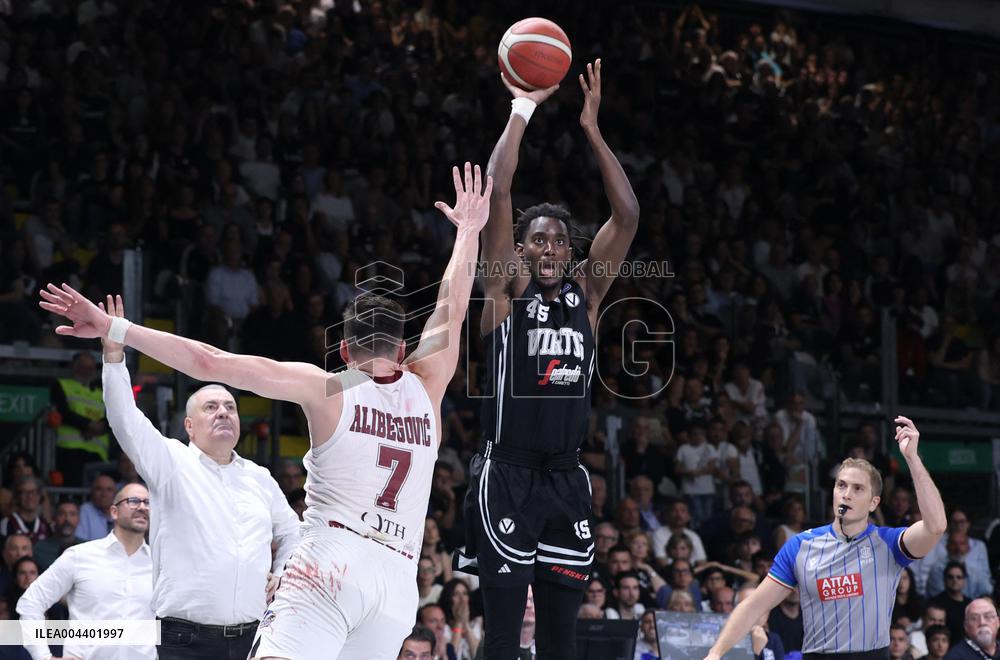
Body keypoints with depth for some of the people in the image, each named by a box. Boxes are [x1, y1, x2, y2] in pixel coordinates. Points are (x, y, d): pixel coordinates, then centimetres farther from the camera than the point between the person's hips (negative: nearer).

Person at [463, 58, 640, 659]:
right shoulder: (507, 288, 0)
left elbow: (628, 216, 3)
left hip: (566, 479, 4)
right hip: (508, 475, -4)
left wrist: (592, 129, -2)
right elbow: (497, 192, -10)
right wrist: (522, 109, -8)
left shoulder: (586, 292, 11)